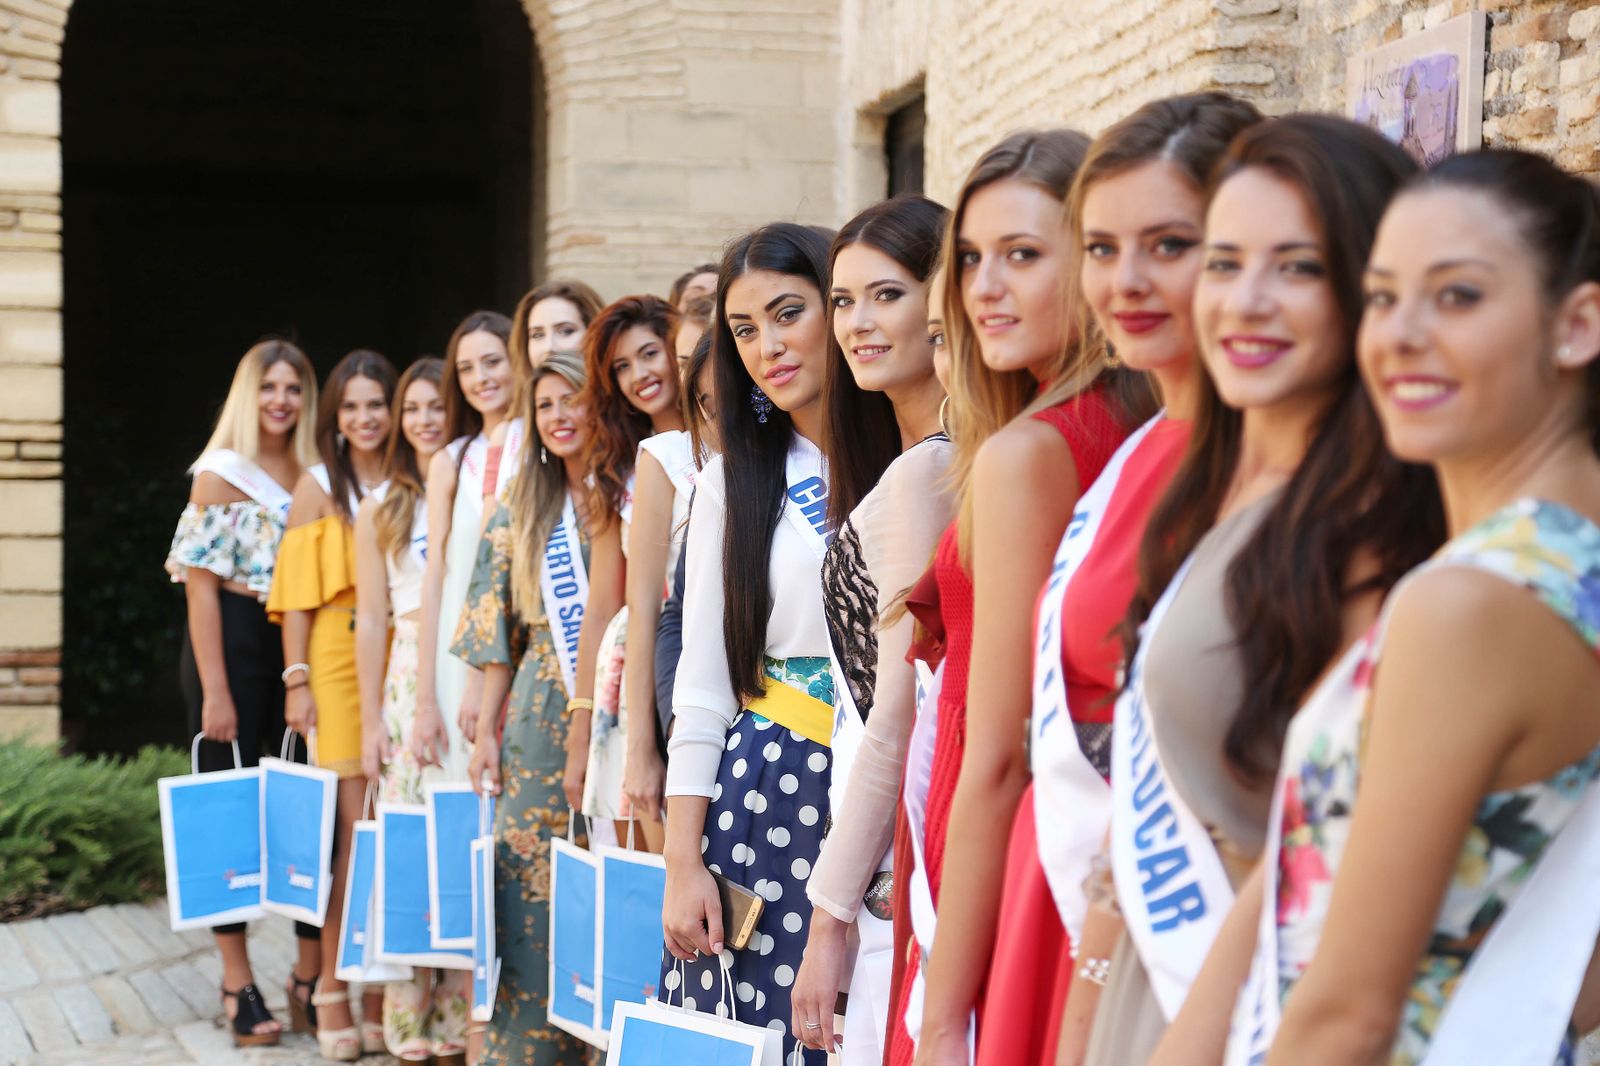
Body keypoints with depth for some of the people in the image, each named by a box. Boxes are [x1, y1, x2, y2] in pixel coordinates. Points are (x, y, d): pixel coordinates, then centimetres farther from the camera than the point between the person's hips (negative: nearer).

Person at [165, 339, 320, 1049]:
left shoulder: (313, 477, 11)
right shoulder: (221, 475, -3)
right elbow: (201, 584, -7)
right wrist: (215, 692, -13)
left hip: (299, 648, 5)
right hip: (234, 644, -4)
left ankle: (312, 972, 12)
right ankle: (239, 986, 7)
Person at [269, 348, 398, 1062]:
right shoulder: (318, 487, 7)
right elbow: (298, 592, 4)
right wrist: (297, 679, -5)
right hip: (338, 662, -2)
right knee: (349, 828, -5)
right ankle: (333, 989, 2)